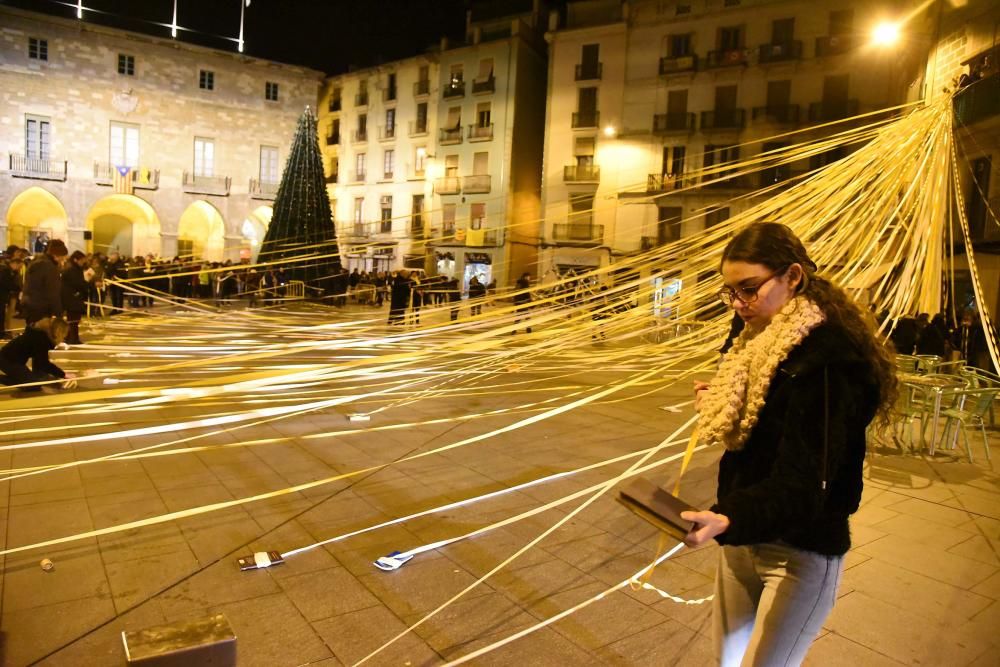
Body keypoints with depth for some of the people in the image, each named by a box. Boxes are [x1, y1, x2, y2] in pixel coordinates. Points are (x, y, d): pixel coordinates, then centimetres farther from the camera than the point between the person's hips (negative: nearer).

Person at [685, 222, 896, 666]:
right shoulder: (763, 340, 5)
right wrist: (719, 405, 2)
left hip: (801, 552, -8)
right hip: (742, 536, 8)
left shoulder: (826, 355, -24)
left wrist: (727, 519, -46)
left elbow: (802, 482, -32)